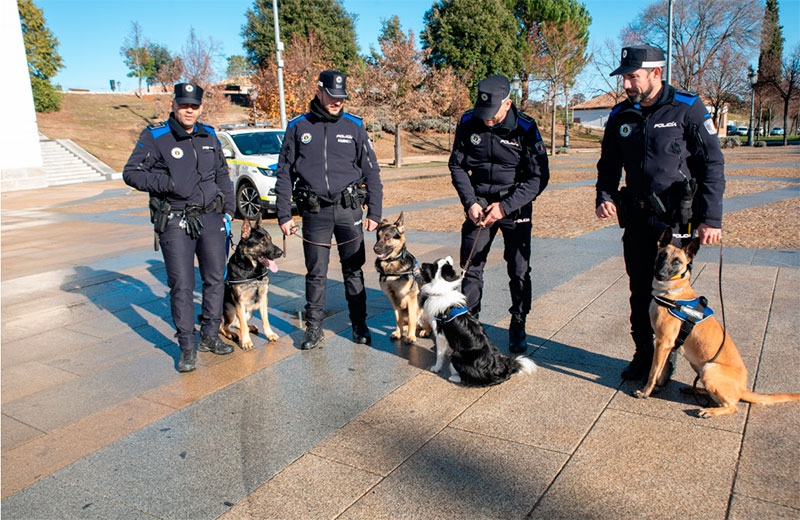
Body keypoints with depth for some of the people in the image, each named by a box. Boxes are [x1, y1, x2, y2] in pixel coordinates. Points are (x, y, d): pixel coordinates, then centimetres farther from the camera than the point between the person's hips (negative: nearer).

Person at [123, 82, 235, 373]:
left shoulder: (209, 136, 10)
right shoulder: (155, 137, -4)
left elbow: (222, 175, 18)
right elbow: (131, 173, -6)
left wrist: (228, 211, 12)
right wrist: (166, 183, -20)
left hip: (211, 218, 5)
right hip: (175, 221, -4)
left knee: (216, 279, 9)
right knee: (182, 286, -4)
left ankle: (210, 337, 24)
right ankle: (188, 347, 7)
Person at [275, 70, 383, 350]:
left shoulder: (354, 126, 4)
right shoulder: (298, 127, 4)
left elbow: (371, 172, 5)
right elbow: (284, 174, 7)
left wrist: (374, 212, -1)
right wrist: (284, 215, 1)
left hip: (349, 210, 0)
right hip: (314, 212, 0)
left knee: (353, 270, 8)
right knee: (316, 274, 8)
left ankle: (360, 326, 21)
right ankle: (314, 329, 20)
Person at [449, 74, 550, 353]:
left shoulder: (526, 128, -16)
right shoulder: (468, 123, -8)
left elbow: (539, 177, -14)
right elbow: (457, 166, 2)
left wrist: (505, 206, -20)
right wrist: (470, 202, -10)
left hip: (515, 207, -2)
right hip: (479, 205, 3)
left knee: (519, 270, 3)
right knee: (470, 266, 4)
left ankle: (518, 325, 20)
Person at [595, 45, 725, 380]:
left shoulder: (687, 108, -6)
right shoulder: (620, 117, 7)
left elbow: (712, 164, -6)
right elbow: (609, 165, 16)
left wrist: (711, 218, -12)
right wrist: (604, 196, -4)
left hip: (676, 217, -4)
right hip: (636, 217, 5)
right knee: (640, 292, 11)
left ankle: (665, 362, 18)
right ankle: (643, 356, 27)